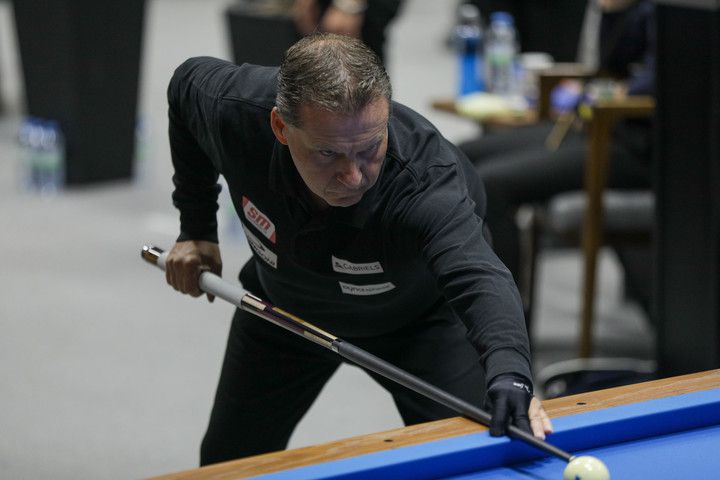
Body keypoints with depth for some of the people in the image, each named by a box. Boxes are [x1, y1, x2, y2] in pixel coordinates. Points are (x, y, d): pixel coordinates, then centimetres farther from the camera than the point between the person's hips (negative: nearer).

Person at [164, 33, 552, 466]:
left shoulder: (425, 178, -45)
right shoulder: (235, 112, -34)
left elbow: (476, 275, -62)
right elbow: (189, 81, -9)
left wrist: (510, 375, -83)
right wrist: (196, 228, -8)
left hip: (420, 313, -3)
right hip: (284, 303, 3)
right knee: (230, 459, 9)